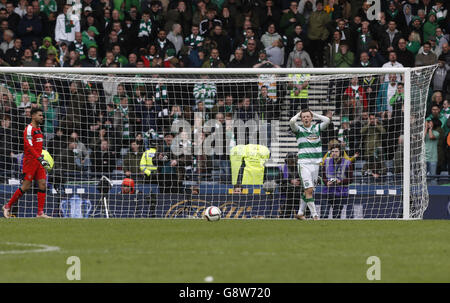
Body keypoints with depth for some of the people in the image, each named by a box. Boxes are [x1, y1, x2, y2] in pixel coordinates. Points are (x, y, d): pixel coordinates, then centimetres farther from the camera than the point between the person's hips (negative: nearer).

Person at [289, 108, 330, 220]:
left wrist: (314, 114, 7)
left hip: (316, 163, 4)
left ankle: (300, 213, 21)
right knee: (309, 190, -13)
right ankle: (315, 215, -15)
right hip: (304, 163, -4)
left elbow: (327, 120, -2)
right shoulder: (299, 129, 2)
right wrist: (298, 114, 2)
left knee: (309, 190, 10)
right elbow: (292, 122, -17)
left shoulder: (317, 128, 11)